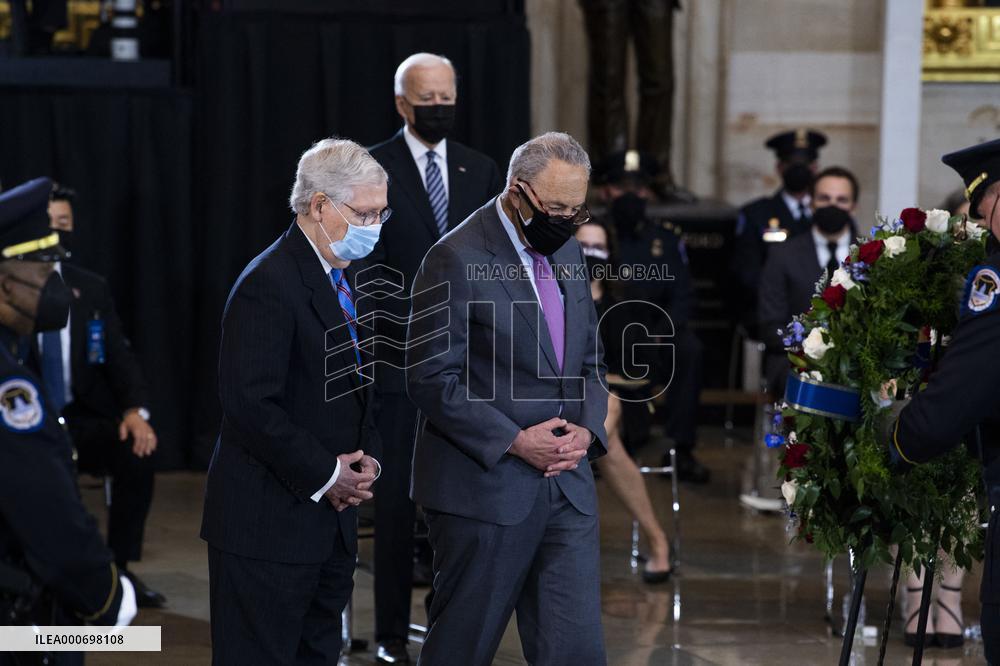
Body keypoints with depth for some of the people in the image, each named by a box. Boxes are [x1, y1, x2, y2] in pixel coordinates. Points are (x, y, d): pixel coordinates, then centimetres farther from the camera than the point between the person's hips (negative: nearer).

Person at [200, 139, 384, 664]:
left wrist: (367, 458, 4)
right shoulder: (269, 284, -17)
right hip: (270, 522, -9)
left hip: (330, 516, 9)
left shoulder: (347, 278, 13)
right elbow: (250, 404, -23)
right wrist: (325, 474, -16)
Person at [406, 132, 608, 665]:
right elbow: (430, 380, -14)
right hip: (485, 489, -6)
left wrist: (586, 428, -2)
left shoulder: (567, 251, 11)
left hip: (566, 487, 6)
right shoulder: (456, 260, -12)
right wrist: (515, 442, -18)